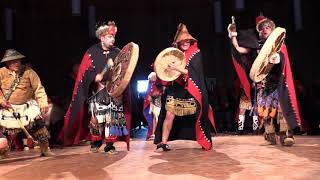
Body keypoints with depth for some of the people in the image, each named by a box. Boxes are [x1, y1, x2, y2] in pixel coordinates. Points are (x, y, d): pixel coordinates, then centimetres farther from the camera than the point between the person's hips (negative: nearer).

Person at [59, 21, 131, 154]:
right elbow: (84, 71, -2)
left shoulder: (117, 52, 6)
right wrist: (95, 77, -17)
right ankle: (96, 142, 21)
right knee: (96, 116, 0)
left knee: (113, 117, -6)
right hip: (97, 90, -1)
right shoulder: (92, 52, 1)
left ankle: (109, 144, 3)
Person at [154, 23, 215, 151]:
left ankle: (205, 142, 18)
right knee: (169, 115, -4)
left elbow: (192, 72, -16)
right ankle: (163, 142, 6)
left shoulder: (195, 54, -2)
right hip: (175, 89, 3)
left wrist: (177, 69, -26)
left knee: (196, 115, 2)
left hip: (191, 91, -2)